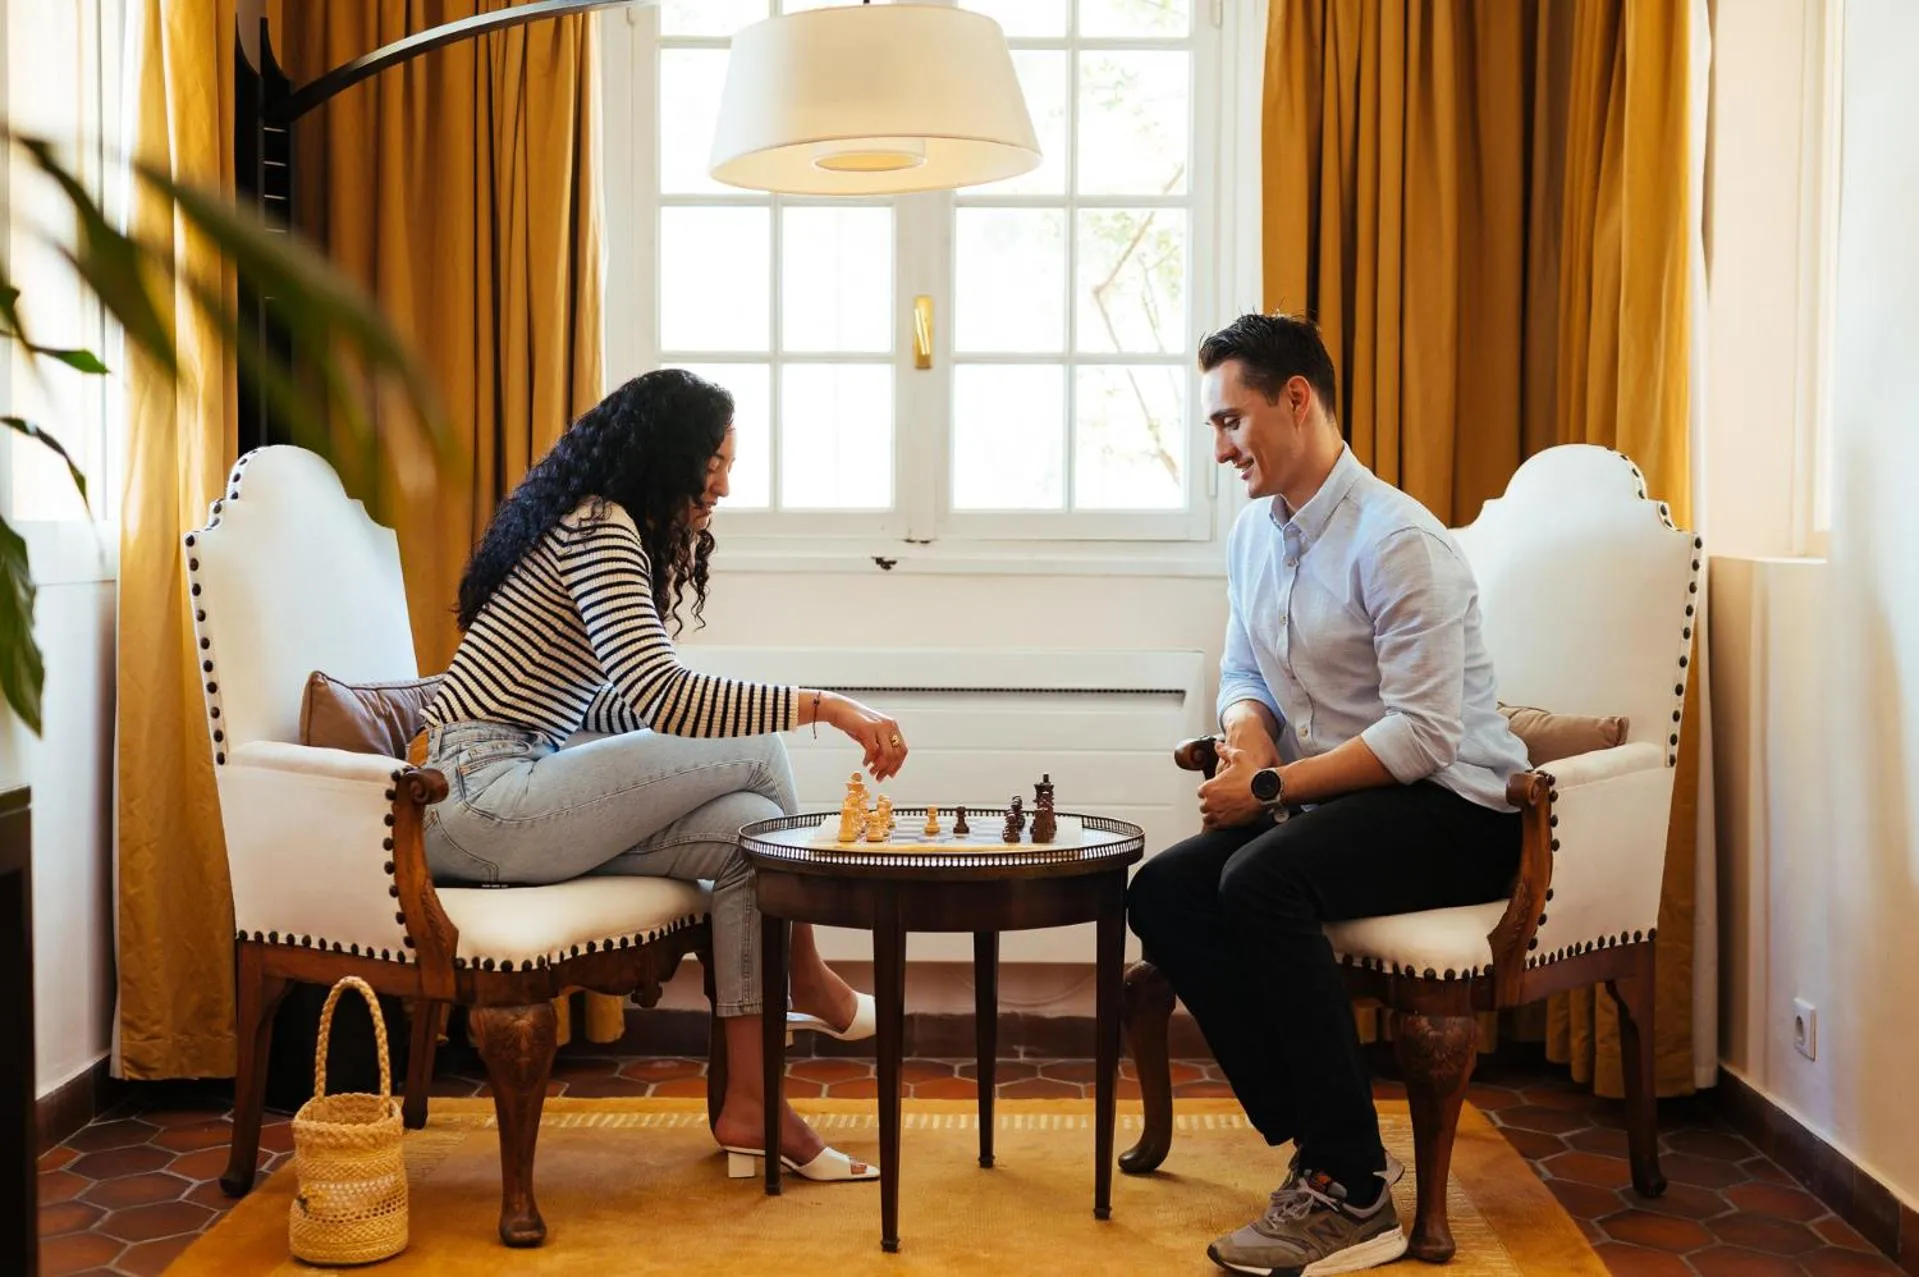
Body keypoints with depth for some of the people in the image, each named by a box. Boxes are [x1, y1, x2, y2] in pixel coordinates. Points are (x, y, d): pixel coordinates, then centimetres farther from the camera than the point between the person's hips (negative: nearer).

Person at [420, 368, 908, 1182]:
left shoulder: (609, 531, 21)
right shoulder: (599, 527, -12)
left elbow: (614, 712, 15)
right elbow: (658, 698, -26)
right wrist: (821, 705, -24)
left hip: (493, 805, 10)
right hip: (479, 797, -10)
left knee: (745, 826, -6)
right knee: (754, 751, -13)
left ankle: (747, 1104, -6)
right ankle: (806, 977, 8)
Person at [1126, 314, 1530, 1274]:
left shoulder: (1397, 539, -17)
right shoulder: (1253, 532, 9)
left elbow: (1424, 735, -22)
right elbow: (1242, 672, 21)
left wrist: (1273, 786, -21)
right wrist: (1247, 725, -3)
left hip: (1453, 809, -8)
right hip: (1338, 801, 8)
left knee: (1260, 882, -33)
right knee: (1162, 892, -13)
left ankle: (1353, 1192, -22)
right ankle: (1319, 1147, -12)